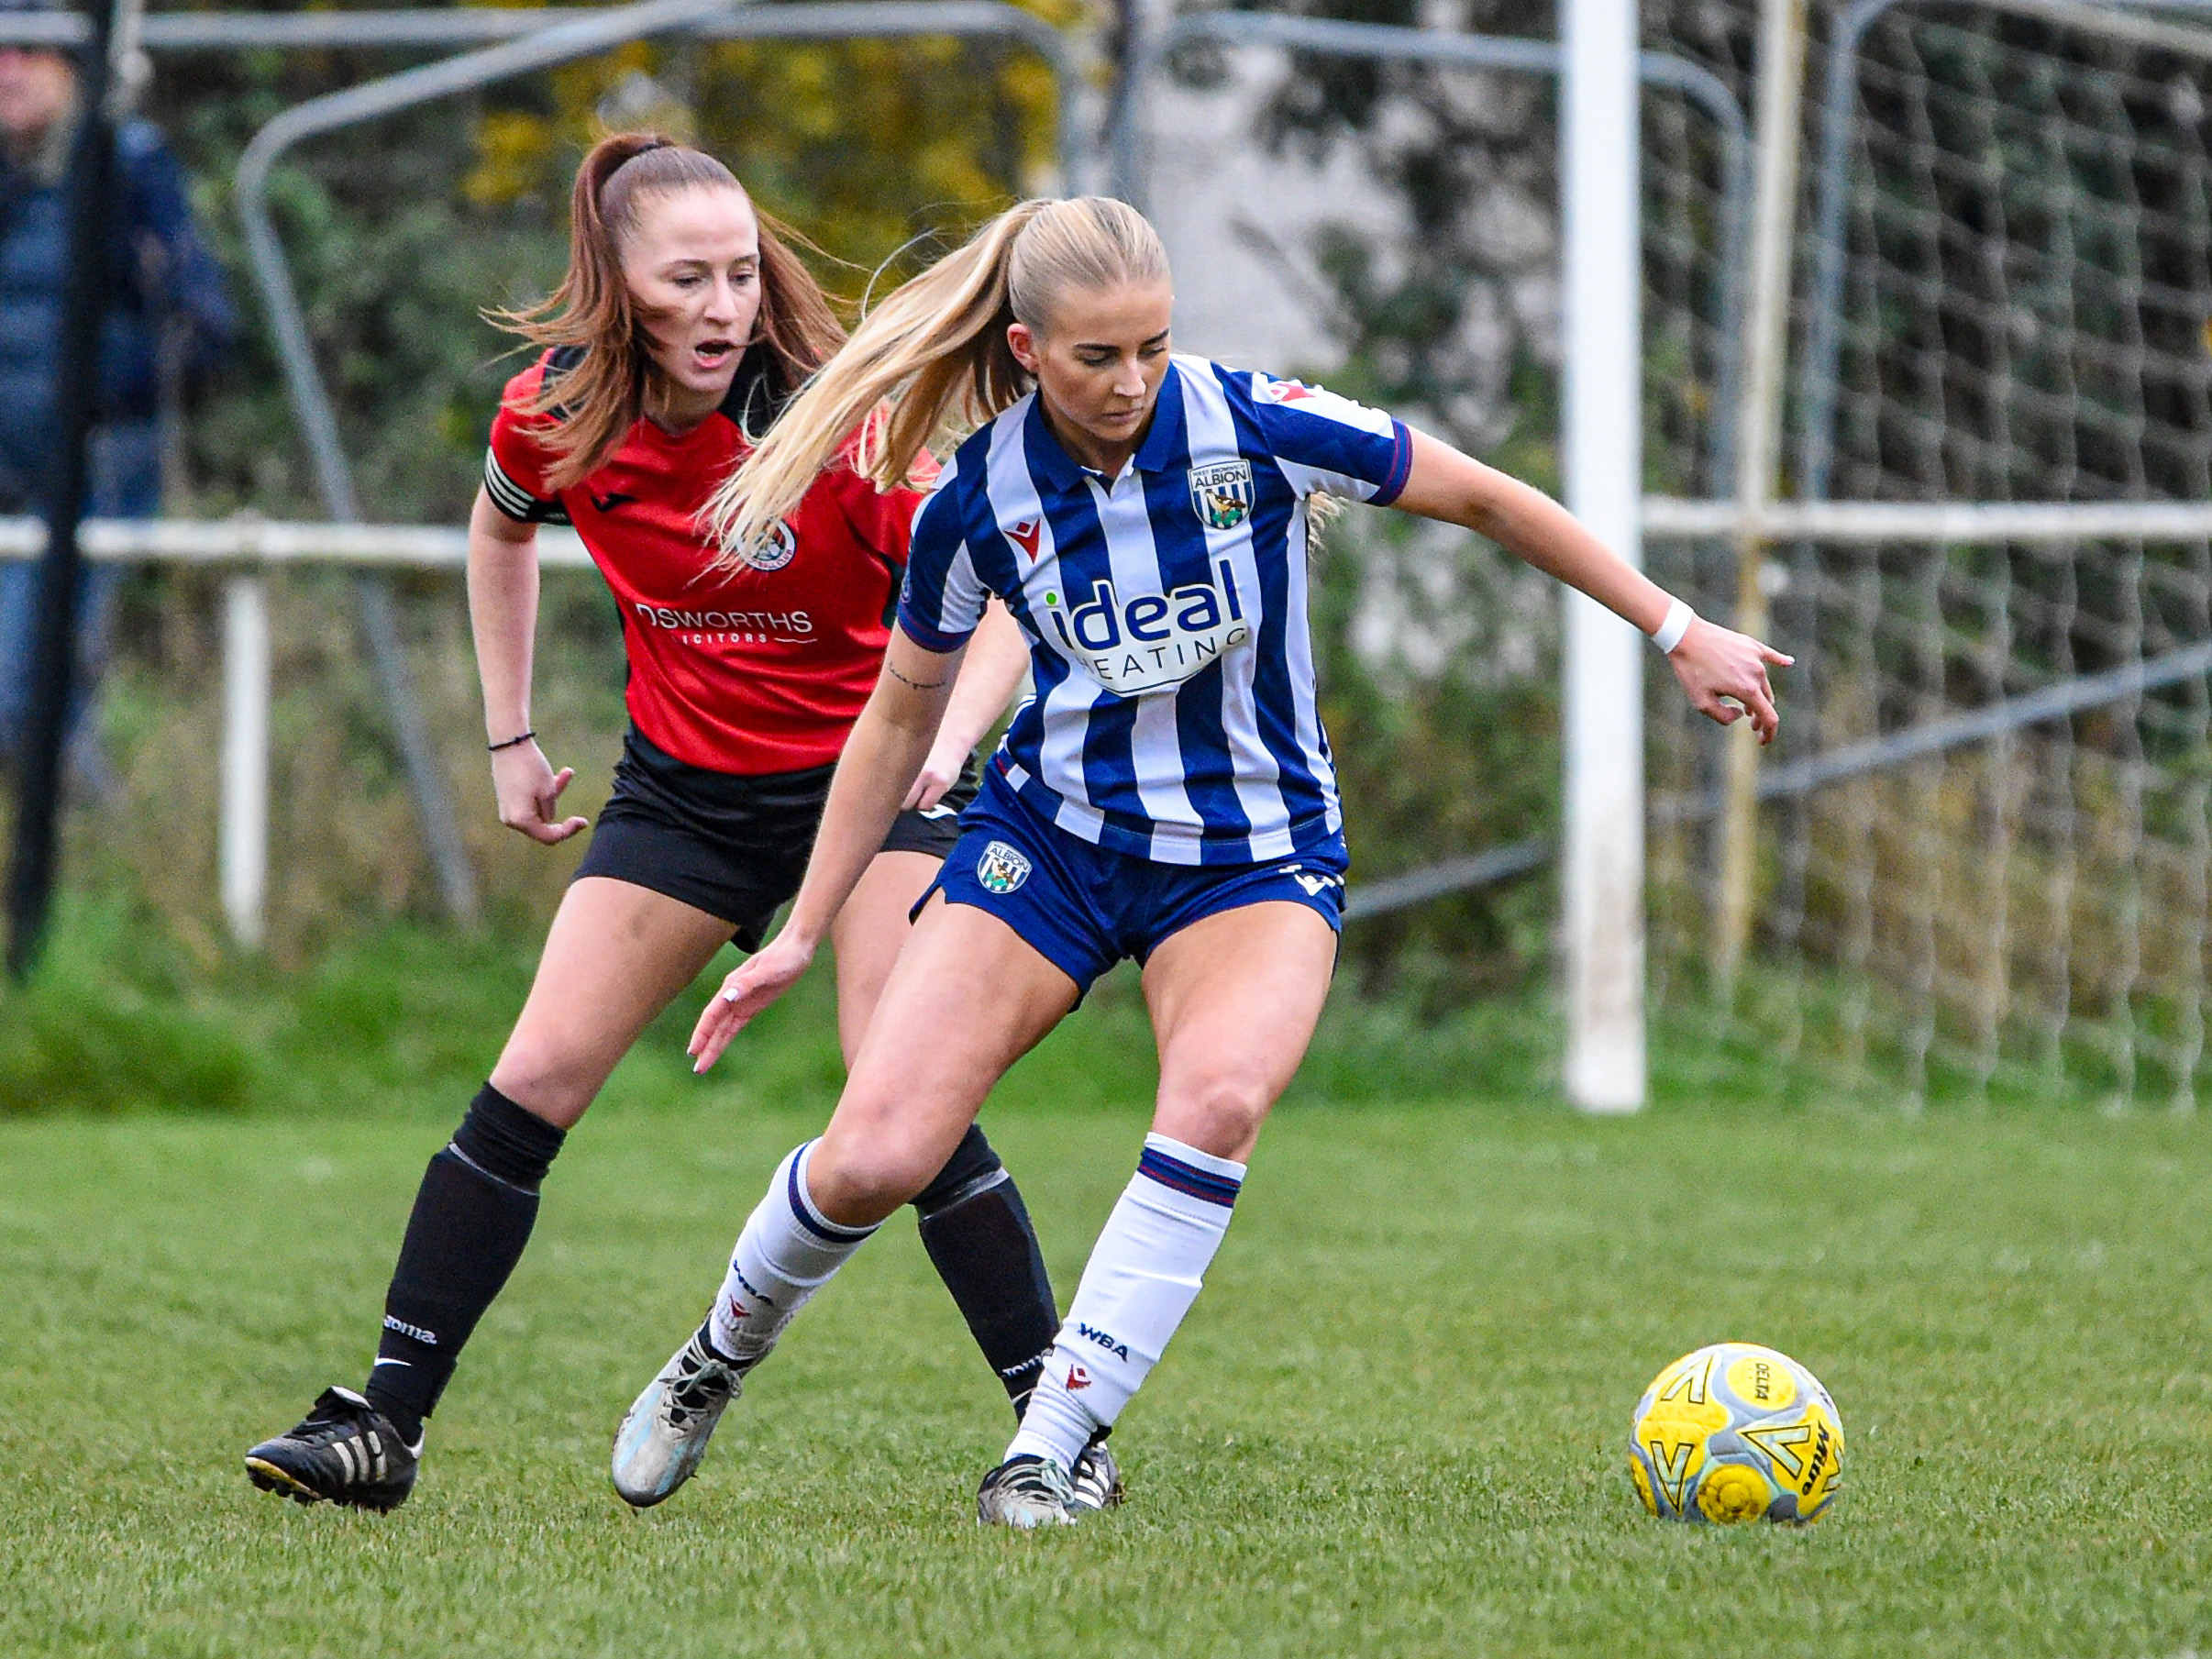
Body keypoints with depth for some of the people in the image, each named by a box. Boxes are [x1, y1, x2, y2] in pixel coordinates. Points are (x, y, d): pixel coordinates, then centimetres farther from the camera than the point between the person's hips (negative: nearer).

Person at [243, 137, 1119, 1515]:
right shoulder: (555, 416, -11)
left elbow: (1004, 601, -21)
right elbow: (501, 530, 14)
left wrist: (943, 742, -38)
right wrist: (509, 735, 12)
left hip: (869, 773, -4)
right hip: (685, 776, 4)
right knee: (532, 1084, -5)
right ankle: (385, 1421, -1)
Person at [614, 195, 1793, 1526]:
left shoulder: (1257, 426, -16)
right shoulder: (977, 501, -10)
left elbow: (1484, 500, -4)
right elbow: (903, 716, 5)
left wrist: (1681, 634, -2)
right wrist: (804, 934, 7)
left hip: (1257, 853, -1)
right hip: (1052, 836, 1)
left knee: (1220, 1099, -33)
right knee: (873, 1162, -12)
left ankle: (1052, 1448, -25)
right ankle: (727, 1353, 21)